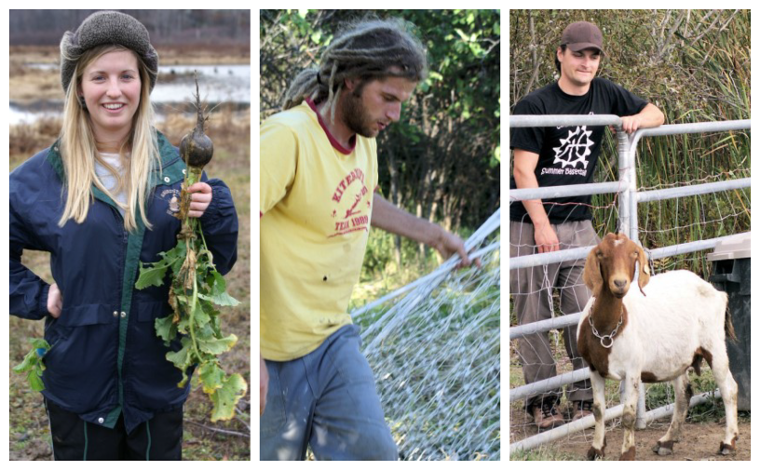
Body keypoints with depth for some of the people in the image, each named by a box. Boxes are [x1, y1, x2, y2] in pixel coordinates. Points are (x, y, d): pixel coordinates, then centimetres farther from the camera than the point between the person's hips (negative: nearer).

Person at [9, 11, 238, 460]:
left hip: (158, 381, 1)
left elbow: (219, 262, 2)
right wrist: (37, 297, -4)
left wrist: (215, 212, -16)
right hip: (80, 383, -1)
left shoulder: (175, 165, -1)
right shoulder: (43, 176, -3)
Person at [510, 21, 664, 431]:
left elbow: (656, 113, 21)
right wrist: (542, 225, -15)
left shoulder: (605, 94, 8)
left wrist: (637, 119, -2)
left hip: (579, 224, 4)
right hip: (531, 224, -4)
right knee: (534, 315, -1)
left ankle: (583, 397, 9)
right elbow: (523, 170, -10)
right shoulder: (535, 105, -8)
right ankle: (542, 400, 9)